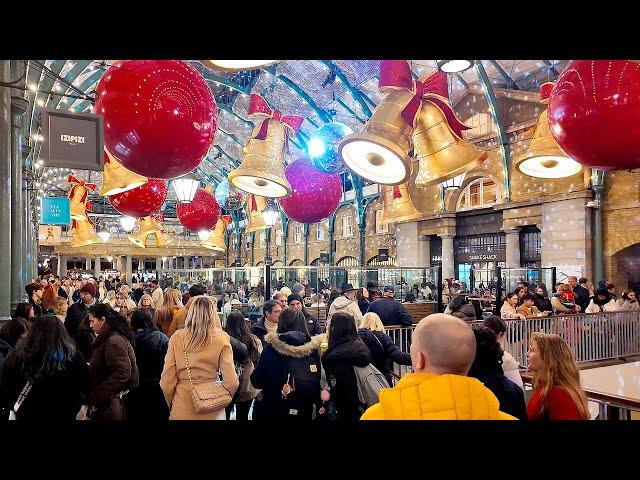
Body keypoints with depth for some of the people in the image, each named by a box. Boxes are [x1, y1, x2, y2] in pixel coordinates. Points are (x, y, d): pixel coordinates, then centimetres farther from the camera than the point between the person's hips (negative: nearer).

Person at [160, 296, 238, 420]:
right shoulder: (221, 339, -10)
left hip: (182, 409, 0)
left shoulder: (176, 337, -8)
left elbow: (166, 381, -6)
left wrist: (172, 405, 11)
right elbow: (231, 382, -14)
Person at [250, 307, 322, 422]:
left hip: (273, 409, -2)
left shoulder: (272, 346, -14)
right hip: (304, 409, 3)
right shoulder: (313, 348, -7)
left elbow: (256, 381, -10)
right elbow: (318, 381, -1)